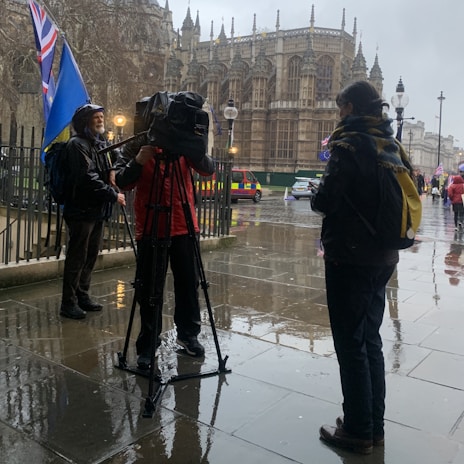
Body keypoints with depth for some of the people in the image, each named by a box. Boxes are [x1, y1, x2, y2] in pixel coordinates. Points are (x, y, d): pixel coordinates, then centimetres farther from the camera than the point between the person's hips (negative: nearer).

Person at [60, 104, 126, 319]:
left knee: (91, 256, 13)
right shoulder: (77, 144, -9)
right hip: (81, 210, -8)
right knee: (76, 258, -3)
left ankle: (82, 296, 24)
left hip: (97, 210, 8)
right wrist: (113, 195, -16)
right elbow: (88, 178, -19)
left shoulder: (100, 144, 17)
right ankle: (68, 303, 5)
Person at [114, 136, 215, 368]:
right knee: (150, 290, 2)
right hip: (150, 229, -2)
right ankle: (148, 344, 14)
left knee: (188, 284, 11)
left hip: (184, 227, 2)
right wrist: (137, 162, -26)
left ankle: (189, 334, 28)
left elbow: (209, 169, -6)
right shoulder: (135, 147, 2)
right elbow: (121, 181, -9)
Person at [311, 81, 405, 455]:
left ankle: (358, 433, 15)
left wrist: (316, 196, 3)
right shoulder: (392, 146, 10)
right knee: (370, 342, 17)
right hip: (382, 258, 8)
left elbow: (326, 202, -19)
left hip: (350, 258, -8)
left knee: (351, 346, 2)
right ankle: (374, 426, 28)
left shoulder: (349, 144, -13)